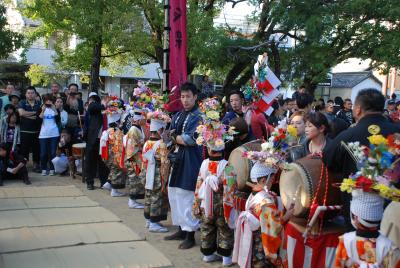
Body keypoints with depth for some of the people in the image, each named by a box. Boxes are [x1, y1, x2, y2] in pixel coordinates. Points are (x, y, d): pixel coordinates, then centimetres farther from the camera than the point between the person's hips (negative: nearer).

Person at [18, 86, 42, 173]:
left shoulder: (39, 104, 8)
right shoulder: (22, 103, 3)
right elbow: (21, 113, -14)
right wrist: (35, 113, -8)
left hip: (37, 131, 2)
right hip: (25, 131, -2)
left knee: (37, 149, 6)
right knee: (24, 149, 2)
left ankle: (36, 165, 16)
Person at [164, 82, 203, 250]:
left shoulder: (198, 117, -9)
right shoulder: (178, 116, 14)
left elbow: (190, 140, -17)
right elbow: (171, 134, 11)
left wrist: (175, 137, -3)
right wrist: (180, 141, -9)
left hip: (191, 160, -8)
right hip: (178, 157, 8)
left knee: (186, 197, -5)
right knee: (174, 194, 13)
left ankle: (190, 234, 7)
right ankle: (182, 229, 27)